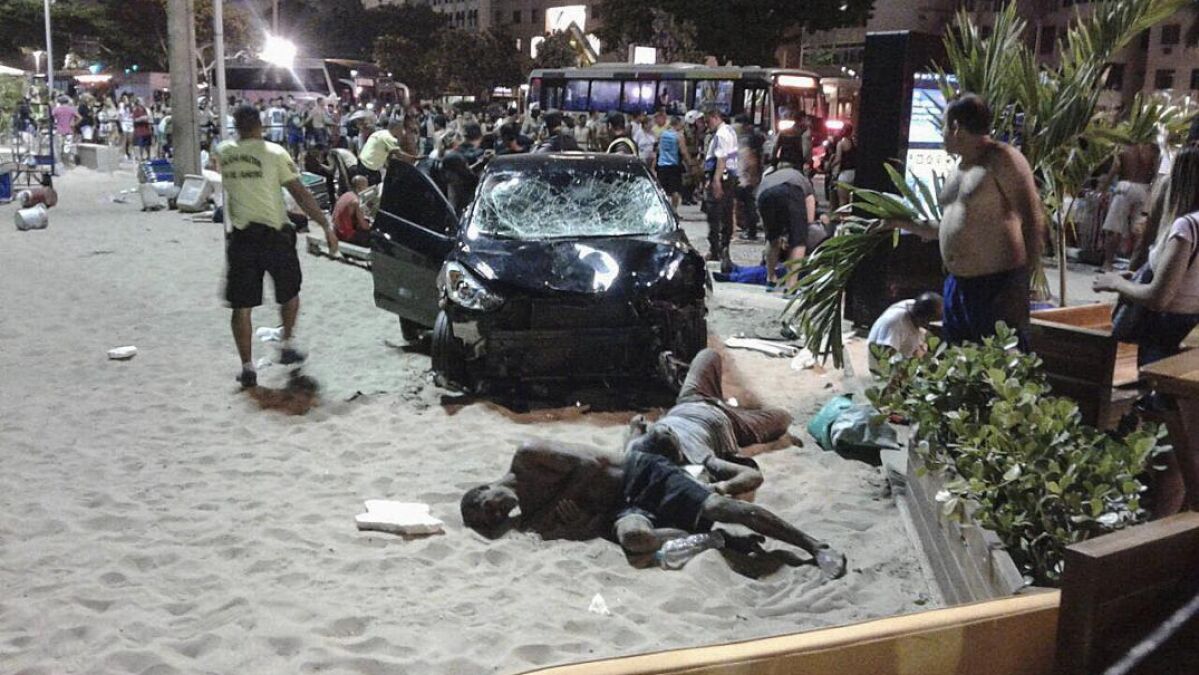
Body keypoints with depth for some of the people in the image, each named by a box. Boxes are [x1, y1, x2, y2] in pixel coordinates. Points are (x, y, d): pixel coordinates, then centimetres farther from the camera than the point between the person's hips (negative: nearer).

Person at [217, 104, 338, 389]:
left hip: (241, 237, 2)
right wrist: (327, 226, -8)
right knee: (289, 293, 22)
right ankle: (288, 345, 25)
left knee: (241, 306, 6)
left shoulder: (224, 153, 2)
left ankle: (247, 367, 5)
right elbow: (301, 194, -10)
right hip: (274, 235, -2)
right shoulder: (274, 153, -7)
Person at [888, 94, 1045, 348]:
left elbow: (1033, 221, -15)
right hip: (957, 283, 9)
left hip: (996, 285, -9)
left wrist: (1020, 285, -20)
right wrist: (904, 223, 27)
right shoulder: (959, 170, 18)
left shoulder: (1002, 160, -10)